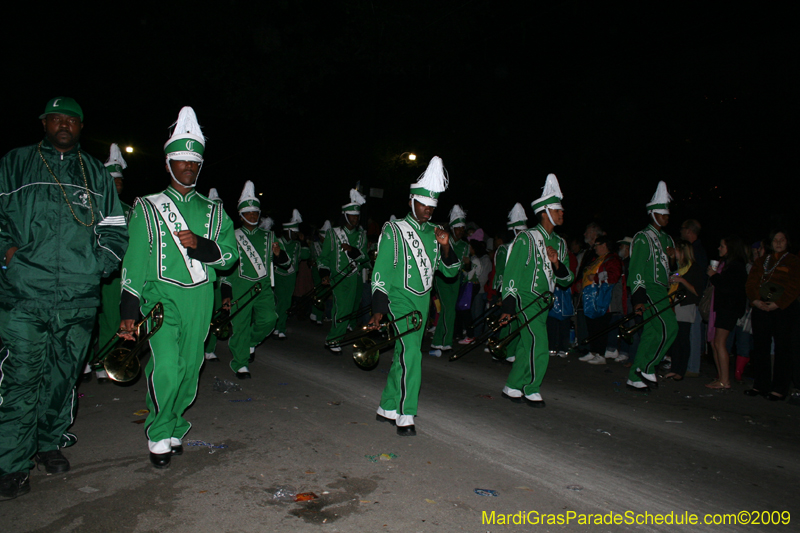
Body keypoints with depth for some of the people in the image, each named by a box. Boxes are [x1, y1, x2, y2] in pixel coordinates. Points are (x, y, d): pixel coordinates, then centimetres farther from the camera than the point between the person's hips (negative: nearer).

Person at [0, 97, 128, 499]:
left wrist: (97, 266, 1)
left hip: (79, 299, 2)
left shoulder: (96, 173, 14)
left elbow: (116, 232, 13)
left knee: (63, 376, 10)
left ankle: (51, 443, 27)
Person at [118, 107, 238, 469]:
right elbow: (134, 262, 4)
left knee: (190, 368, 7)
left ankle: (175, 429, 25)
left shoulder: (213, 212, 14)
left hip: (200, 299, 3)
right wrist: (129, 312, -2)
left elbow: (230, 255, 7)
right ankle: (159, 435, 6)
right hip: (161, 297, -3)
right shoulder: (148, 208, 8)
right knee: (167, 367, -15)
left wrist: (200, 245, -13)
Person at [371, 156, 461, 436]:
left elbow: (451, 271, 9)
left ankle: (387, 408, 25)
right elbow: (380, 273, -9)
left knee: (402, 357, 12)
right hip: (400, 300, -6)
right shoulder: (394, 230, -6)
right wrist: (378, 310, -16)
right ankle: (405, 416, -6)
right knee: (411, 354, -17)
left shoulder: (434, 233, 9)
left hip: (423, 302, 6)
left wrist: (445, 247, -10)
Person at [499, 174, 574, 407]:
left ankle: (512, 387, 23)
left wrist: (557, 263, -10)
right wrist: (508, 307, -15)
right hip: (525, 299, -7)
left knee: (527, 347, 11)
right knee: (539, 348, -11)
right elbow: (511, 273, -11)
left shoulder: (559, 243, 12)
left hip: (543, 301, 7)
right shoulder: (527, 238, -9)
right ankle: (532, 390, 7)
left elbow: (566, 280, 12)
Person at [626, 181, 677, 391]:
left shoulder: (666, 239, 20)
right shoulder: (643, 238, -5)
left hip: (661, 291, 8)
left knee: (651, 334, 6)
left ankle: (636, 377, 11)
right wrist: (637, 298, -19)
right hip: (648, 290, -8)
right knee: (668, 327, -19)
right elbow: (636, 269, -12)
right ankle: (647, 366, -7)